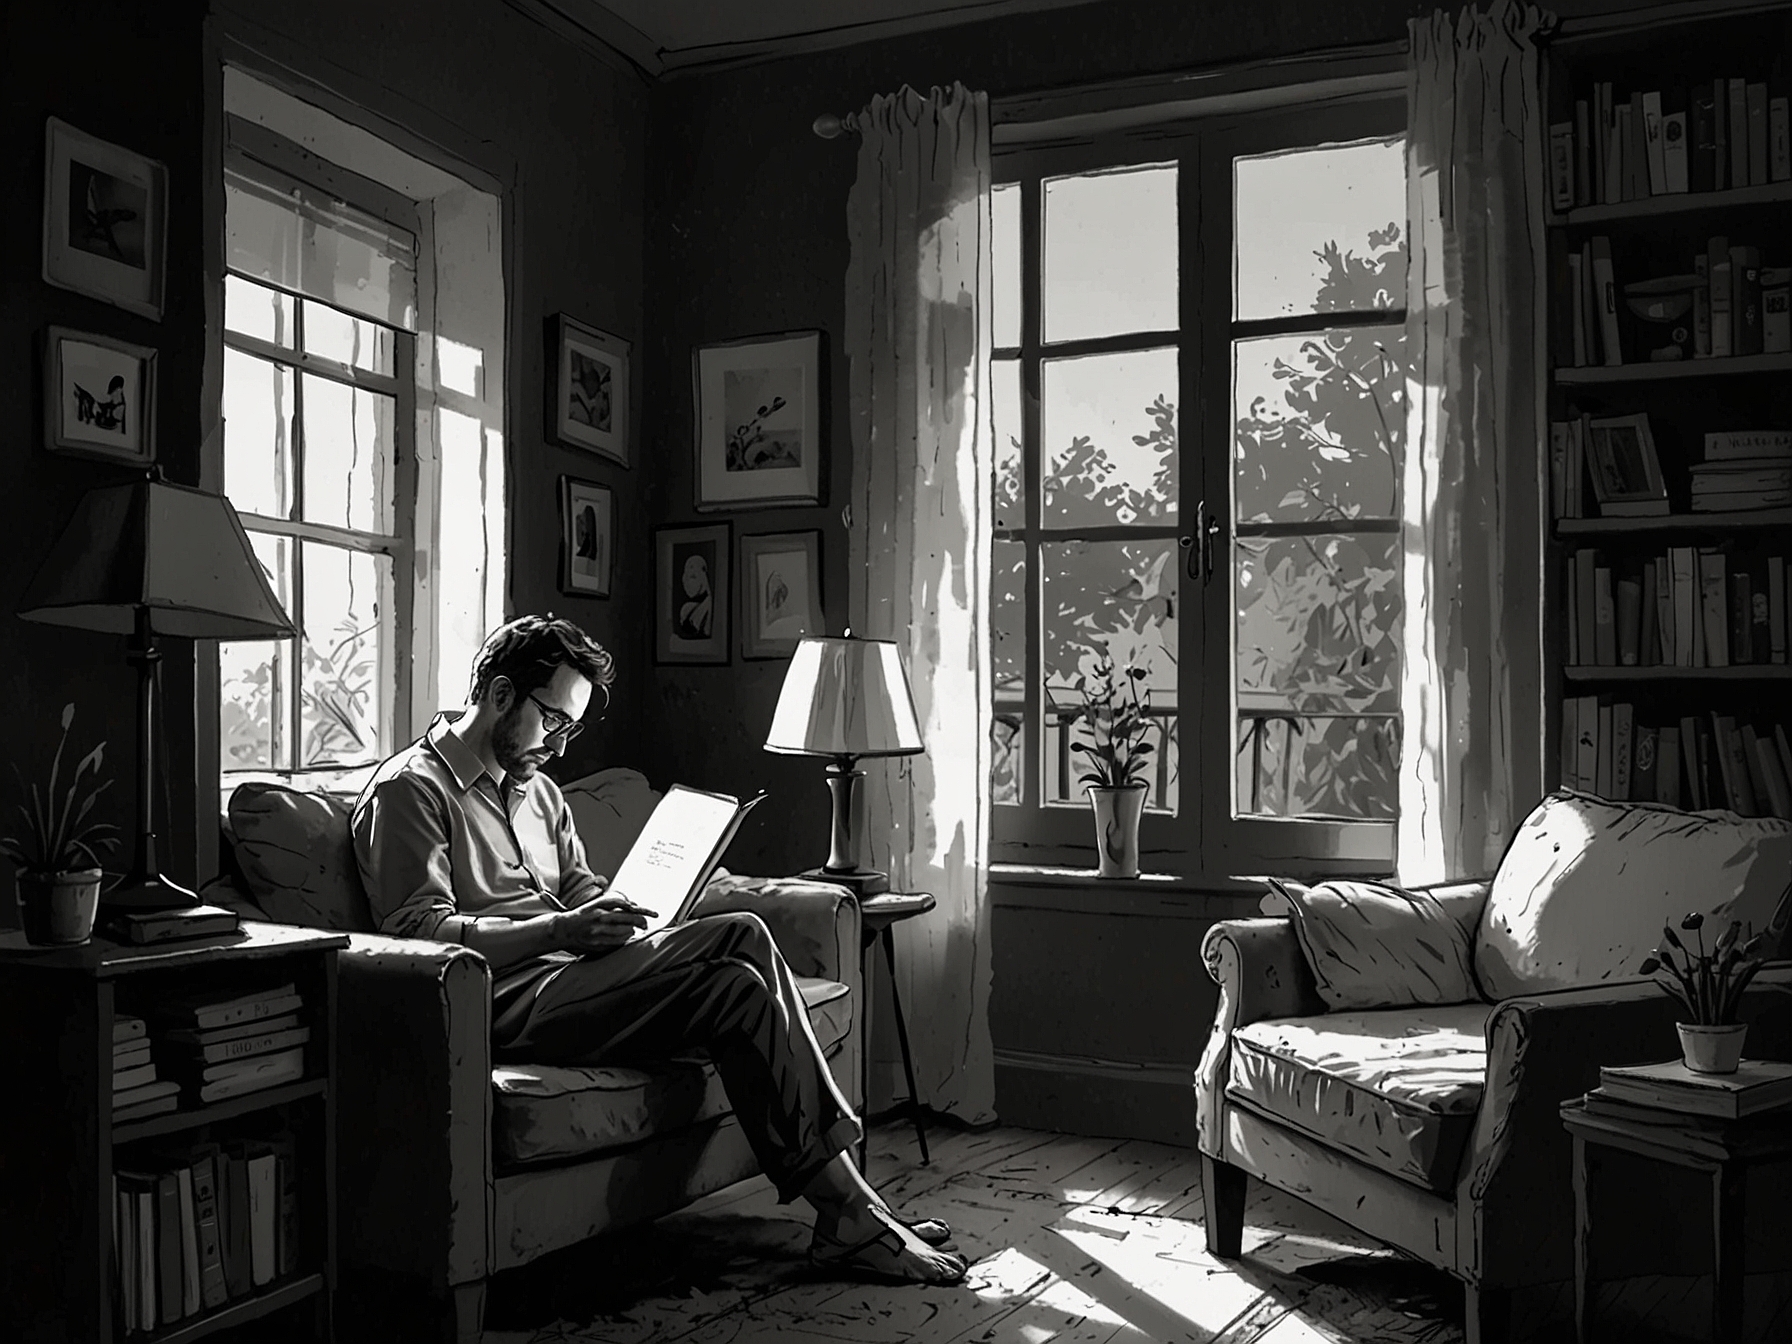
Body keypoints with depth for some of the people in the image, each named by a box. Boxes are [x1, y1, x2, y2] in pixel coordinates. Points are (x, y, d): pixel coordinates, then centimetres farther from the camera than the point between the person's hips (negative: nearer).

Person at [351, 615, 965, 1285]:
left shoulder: (536, 789, 26)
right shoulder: (409, 788, -1)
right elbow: (416, 929, -12)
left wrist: (611, 916, 0)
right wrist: (556, 931, -21)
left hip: (570, 970, 8)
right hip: (509, 998, -8)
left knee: (744, 934, -17)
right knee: (738, 985, -24)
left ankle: (845, 1191, -21)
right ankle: (844, 1211, -20)